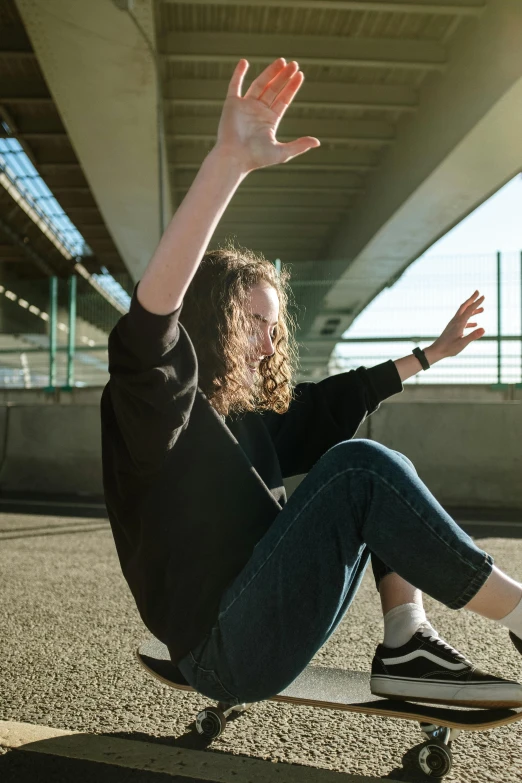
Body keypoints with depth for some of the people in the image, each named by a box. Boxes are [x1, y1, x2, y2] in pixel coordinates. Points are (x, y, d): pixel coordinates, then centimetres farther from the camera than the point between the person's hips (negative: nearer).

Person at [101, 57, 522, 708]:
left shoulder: (246, 418, 12)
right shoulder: (151, 409, -11)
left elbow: (332, 401, 24)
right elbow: (151, 316, -30)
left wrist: (432, 352, 31)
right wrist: (228, 161, -39)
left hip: (270, 625, 9)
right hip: (226, 651, -8)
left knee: (389, 466, 3)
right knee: (362, 470, -21)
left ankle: (406, 648, -8)